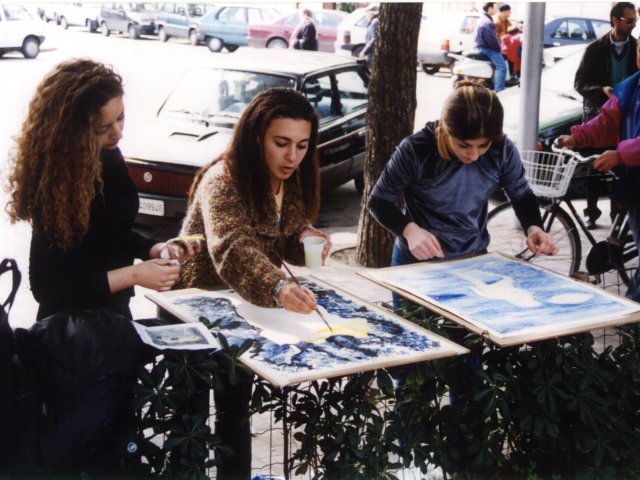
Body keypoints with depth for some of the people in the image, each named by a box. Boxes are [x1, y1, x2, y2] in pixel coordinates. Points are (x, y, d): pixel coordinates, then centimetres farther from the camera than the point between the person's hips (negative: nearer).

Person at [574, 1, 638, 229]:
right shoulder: (596, 48, -1)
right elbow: (579, 83, -2)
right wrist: (601, 90, -21)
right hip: (597, 114, 0)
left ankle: (619, 211, 11)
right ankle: (591, 211, 17)